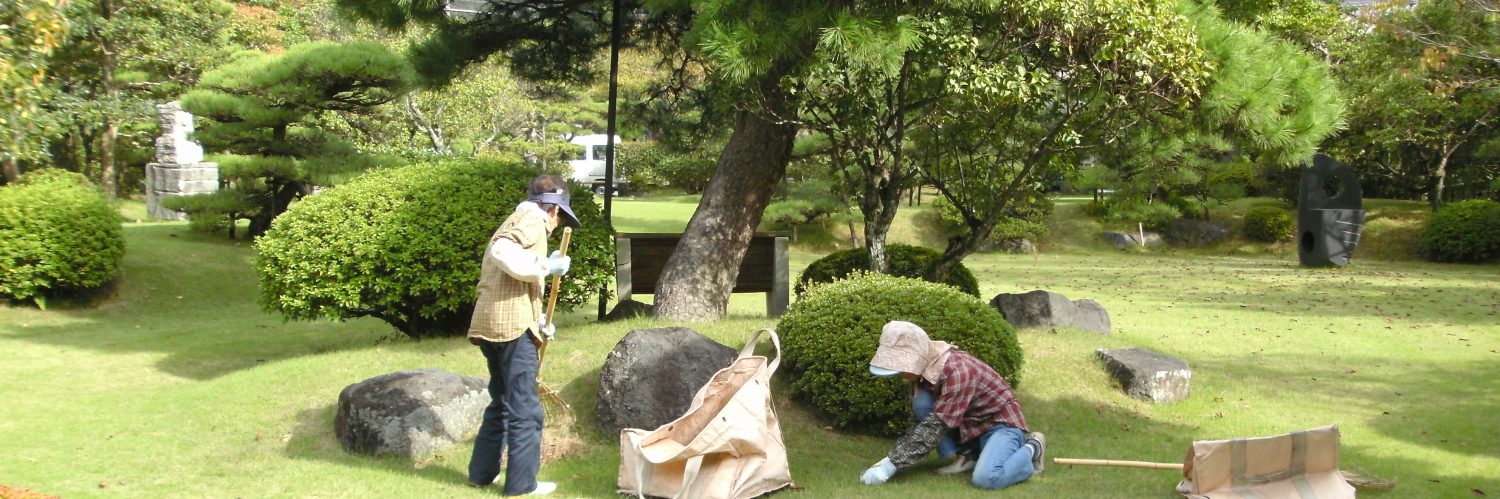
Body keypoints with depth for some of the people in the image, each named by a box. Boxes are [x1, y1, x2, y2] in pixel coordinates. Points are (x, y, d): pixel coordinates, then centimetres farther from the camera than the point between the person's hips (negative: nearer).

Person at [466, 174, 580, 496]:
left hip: (490, 325, 9)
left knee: (501, 403, 20)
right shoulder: (533, 219, -6)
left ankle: (482, 473, 26)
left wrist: (539, 321, 23)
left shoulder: (517, 220, 24)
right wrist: (547, 266, -15)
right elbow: (503, 251, -25)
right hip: (513, 325, -9)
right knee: (524, 410, -1)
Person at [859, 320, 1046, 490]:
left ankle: (1031, 449, -3)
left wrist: (891, 464, -34)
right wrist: (892, 457, -14)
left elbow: (936, 426, -34)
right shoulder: (925, 366, -6)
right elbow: (924, 421, 1)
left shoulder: (956, 372, -32)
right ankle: (967, 454, -1)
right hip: (968, 423, 7)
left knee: (985, 478, -33)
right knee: (921, 402, -16)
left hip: (1001, 421, -7)